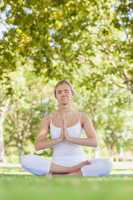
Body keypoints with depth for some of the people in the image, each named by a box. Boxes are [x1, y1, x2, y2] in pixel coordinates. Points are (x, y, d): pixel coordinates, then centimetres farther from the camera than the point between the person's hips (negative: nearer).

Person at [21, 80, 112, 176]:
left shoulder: (82, 116, 3)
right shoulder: (49, 118, 5)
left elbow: (94, 142, -10)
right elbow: (38, 146, -3)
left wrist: (70, 138, -19)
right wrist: (59, 139, -15)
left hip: (78, 162, 0)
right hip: (57, 164, 1)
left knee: (107, 164, -31)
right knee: (25, 160, -26)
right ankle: (74, 170, -22)